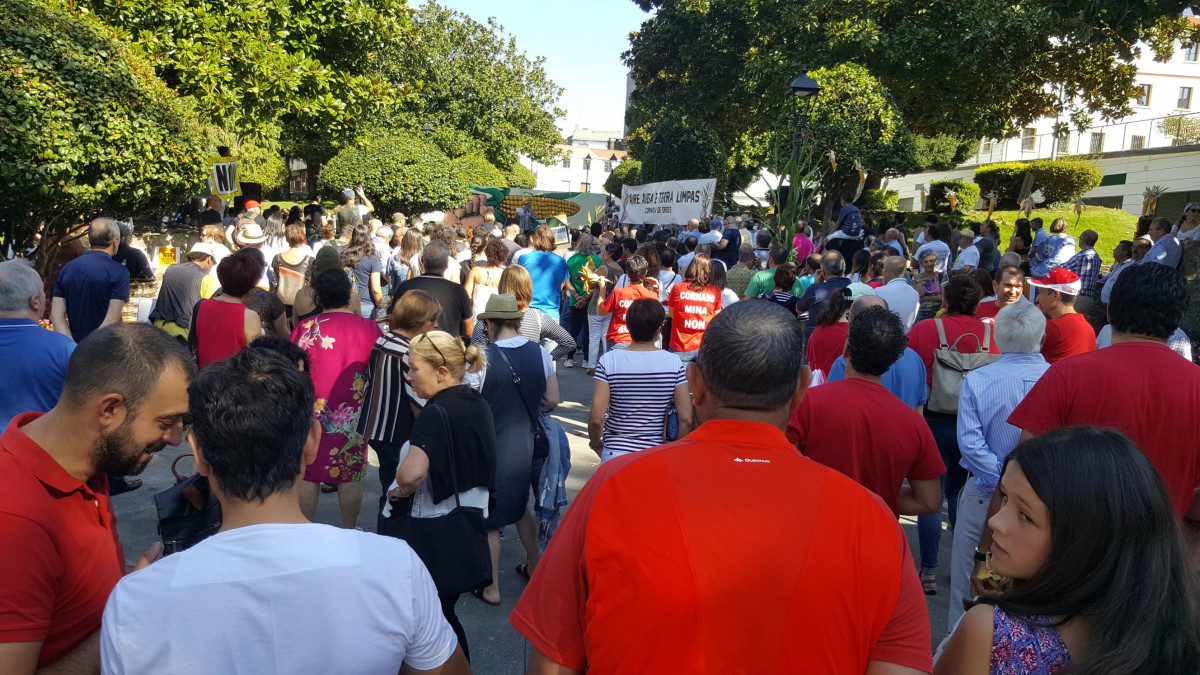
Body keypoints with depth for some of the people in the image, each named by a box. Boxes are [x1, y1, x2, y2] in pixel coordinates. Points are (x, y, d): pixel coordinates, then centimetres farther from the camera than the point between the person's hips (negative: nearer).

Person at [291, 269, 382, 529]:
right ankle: (349, 532, 22)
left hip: (311, 413, 0)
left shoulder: (305, 327, -8)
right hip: (354, 417, 0)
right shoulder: (369, 328, -7)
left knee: (307, 475, 12)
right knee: (350, 477, 10)